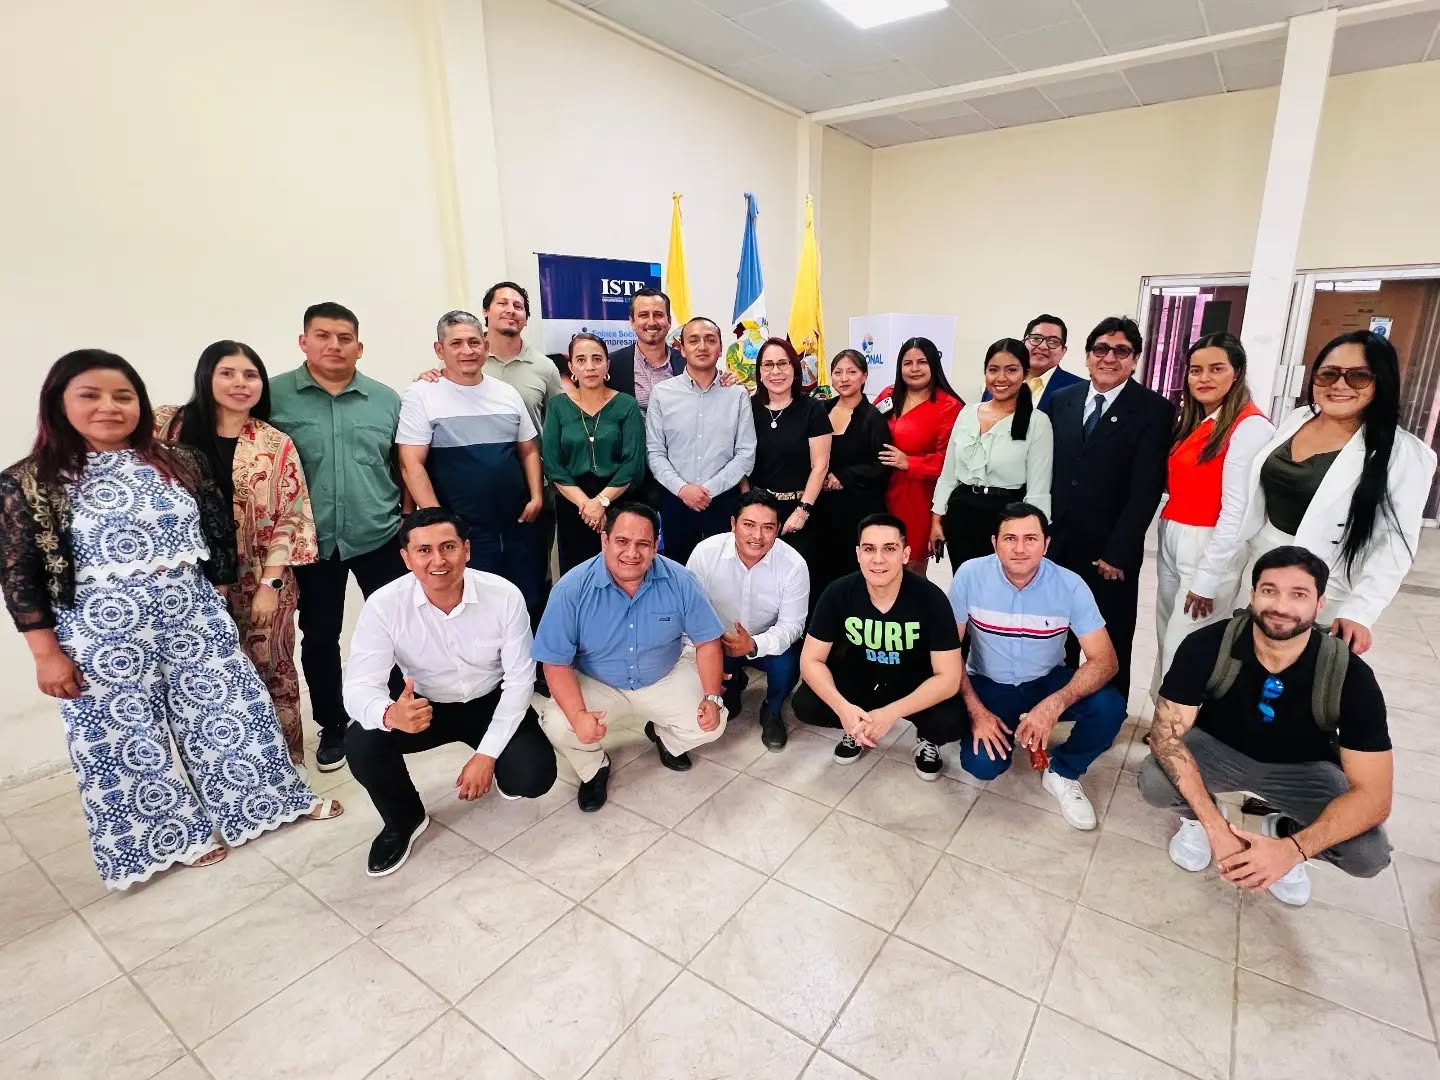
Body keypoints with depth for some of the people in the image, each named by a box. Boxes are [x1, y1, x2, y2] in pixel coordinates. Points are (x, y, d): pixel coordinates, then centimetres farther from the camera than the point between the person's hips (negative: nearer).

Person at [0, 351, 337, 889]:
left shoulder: (179, 463, 1)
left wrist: (219, 600, 7)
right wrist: (47, 653, -7)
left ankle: (265, 798, 30)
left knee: (228, 710, 11)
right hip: (104, 636, -2)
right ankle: (174, 835, 30)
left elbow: (219, 535, 7)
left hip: (193, 619, 2)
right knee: (131, 738, 11)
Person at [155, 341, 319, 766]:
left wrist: (270, 584, -10)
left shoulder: (276, 445, -2)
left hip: (259, 580, -1)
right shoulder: (169, 426, 0)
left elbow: (290, 519, -4)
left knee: (270, 673, 10)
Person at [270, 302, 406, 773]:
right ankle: (332, 727, 30)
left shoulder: (386, 399, 4)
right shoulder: (274, 395, -3)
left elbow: (403, 467, 9)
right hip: (311, 543, -1)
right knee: (319, 637, 11)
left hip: (380, 537, 1)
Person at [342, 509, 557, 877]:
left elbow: (519, 679, -17)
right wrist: (390, 715, -48)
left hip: (492, 703, -1)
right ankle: (404, 820, 7)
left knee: (533, 777, -21)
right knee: (361, 744, -26)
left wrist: (487, 754, -22)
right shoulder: (383, 605, -22)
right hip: (424, 707, 1)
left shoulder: (505, 596, -23)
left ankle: (495, 769, 20)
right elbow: (359, 686, -23)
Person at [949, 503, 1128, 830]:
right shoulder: (970, 575, -19)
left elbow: (1104, 660, -19)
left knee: (1109, 708, -27)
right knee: (982, 764, -23)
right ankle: (1007, 730, 15)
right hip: (988, 684, -1)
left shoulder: (1069, 585, -18)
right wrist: (976, 711, -21)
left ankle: (1061, 772, 4)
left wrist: (1055, 705, -35)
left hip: (1047, 681, 1)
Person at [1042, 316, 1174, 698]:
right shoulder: (1060, 400, 6)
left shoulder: (1155, 410, -6)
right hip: (1057, 541, 3)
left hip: (1111, 550, -3)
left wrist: (1118, 553, -14)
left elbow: (1146, 490, -11)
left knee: (1110, 645, 12)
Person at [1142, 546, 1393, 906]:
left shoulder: (1351, 677, -24)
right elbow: (1166, 732, -28)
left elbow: (1372, 793, -24)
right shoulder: (1207, 647, -27)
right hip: (1218, 749, -1)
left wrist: (1292, 849, -38)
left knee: (1368, 854, -24)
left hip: (1302, 769, 1)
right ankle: (1198, 818, 8)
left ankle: (1282, 833, 11)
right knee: (1155, 781, -30)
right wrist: (1216, 829, -37)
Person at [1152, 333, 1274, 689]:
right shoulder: (1191, 422, 12)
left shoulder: (1251, 426, -13)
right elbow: (1179, 486, 9)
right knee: (1167, 637, 15)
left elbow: (1237, 511, -17)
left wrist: (1207, 578, -17)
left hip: (1212, 550, -7)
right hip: (1171, 542, 7)